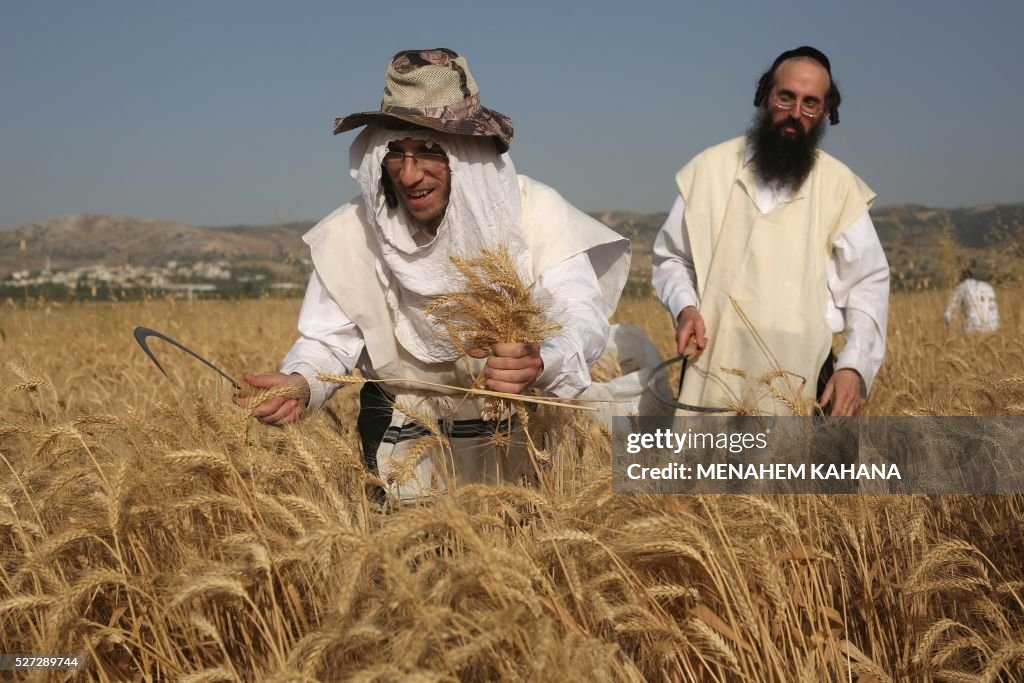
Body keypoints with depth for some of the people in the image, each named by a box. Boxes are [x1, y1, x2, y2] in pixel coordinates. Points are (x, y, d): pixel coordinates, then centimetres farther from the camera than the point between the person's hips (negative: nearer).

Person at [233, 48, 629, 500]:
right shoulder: (352, 233, -12)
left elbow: (582, 317, -25)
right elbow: (328, 341, -10)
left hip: (521, 434, 0)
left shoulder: (532, 209, -18)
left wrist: (539, 364, -47)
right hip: (407, 445, 1)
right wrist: (299, 384, -33)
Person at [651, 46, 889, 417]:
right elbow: (669, 258, 11)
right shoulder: (710, 169, 3)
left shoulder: (839, 185, 1)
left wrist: (854, 365, -10)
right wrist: (685, 307, -9)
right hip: (715, 371, 1)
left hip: (801, 377, 0)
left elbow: (869, 282, 4)